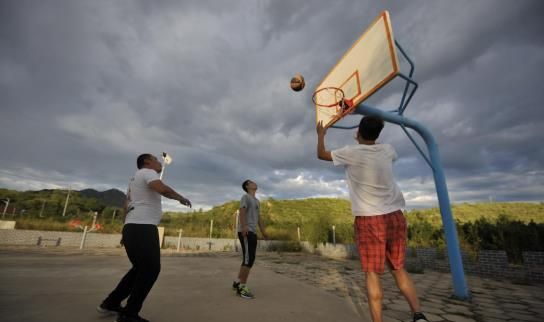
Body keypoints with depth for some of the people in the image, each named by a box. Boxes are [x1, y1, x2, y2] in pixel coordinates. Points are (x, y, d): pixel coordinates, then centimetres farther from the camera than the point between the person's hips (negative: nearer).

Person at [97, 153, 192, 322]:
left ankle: (111, 303, 30)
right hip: (143, 228, -10)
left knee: (141, 268, 21)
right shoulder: (147, 172, -5)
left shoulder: (135, 178, 26)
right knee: (150, 269, -3)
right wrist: (181, 198, -10)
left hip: (133, 228, 11)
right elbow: (162, 189, -26)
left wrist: (127, 231, 28)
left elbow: (126, 206, 27)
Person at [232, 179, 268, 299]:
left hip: (253, 232, 9)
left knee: (249, 259, 9)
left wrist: (263, 232, 15)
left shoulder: (257, 201, 25)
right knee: (248, 259, -12)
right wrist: (244, 227, -30)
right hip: (245, 232, -9)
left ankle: (238, 282, 20)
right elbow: (242, 212, -16)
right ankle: (242, 287, -6)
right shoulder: (245, 197, -2)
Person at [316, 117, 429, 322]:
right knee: (398, 269, 18)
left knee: (372, 273, 2)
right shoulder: (387, 151, 7)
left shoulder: (352, 153, -6)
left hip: (369, 219, -5)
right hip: (395, 216, 5)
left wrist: (321, 134, 27)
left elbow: (321, 154, 9)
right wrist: (366, 141, 45)